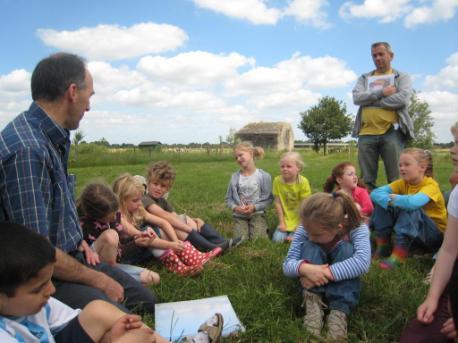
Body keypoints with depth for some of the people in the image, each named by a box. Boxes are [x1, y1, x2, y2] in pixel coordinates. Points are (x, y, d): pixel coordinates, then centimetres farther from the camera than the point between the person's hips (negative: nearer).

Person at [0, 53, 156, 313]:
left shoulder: (55, 139, 4)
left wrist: (78, 240, 6)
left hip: (71, 255, 9)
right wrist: (99, 281, -15)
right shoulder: (26, 150, -27)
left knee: (147, 301, 12)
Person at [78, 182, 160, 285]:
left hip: (112, 266, 6)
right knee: (111, 235, -35)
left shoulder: (112, 213, -5)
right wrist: (135, 243, -26)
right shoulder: (82, 224, -23)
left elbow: (123, 238, 1)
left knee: (154, 278, -8)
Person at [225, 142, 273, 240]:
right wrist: (235, 208, -16)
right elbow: (229, 198, 3)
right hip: (240, 215, 2)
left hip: (257, 214, -2)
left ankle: (263, 228, 20)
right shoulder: (235, 177, -3)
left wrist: (255, 207, -19)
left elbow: (268, 198, -7)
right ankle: (246, 228, 21)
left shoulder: (264, 176, -9)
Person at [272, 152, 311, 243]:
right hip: (285, 219, 3)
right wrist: (281, 223, -8)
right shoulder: (277, 180, -11)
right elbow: (278, 203, -7)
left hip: (299, 219, -3)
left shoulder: (303, 182, -17)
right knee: (276, 239, -10)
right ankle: (287, 231, 15)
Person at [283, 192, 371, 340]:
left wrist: (325, 272, -47)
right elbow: (287, 264, -24)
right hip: (314, 282, 1)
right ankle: (312, 304, -33)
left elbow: (363, 262, -43)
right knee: (310, 246, -27)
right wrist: (305, 268, -46)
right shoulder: (305, 230, -22)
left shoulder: (356, 228, -27)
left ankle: (339, 312, -35)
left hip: (342, 282, -1)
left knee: (346, 248, -30)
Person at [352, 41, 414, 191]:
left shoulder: (402, 77, 12)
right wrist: (382, 92, -8)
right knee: (367, 179, 4)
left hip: (392, 132, -2)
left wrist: (371, 100, -4)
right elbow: (357, 98, 0)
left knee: (396, 179, -1)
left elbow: (402, 99, -8)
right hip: (367, 133, 2)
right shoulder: (364, 78, 19)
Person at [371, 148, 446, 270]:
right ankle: (382, 246, -9)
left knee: (410, 209, -35)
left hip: (435, 234, -6)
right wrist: (389, 201, -36)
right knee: (382, 202, -12)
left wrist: (394, 198, -25)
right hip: (411, 231, 6)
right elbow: (375, 193, -17)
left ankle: (398, 255, -31)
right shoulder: (403, 183, -5)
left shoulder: (430, 185, -23)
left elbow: (412, 202, -45)